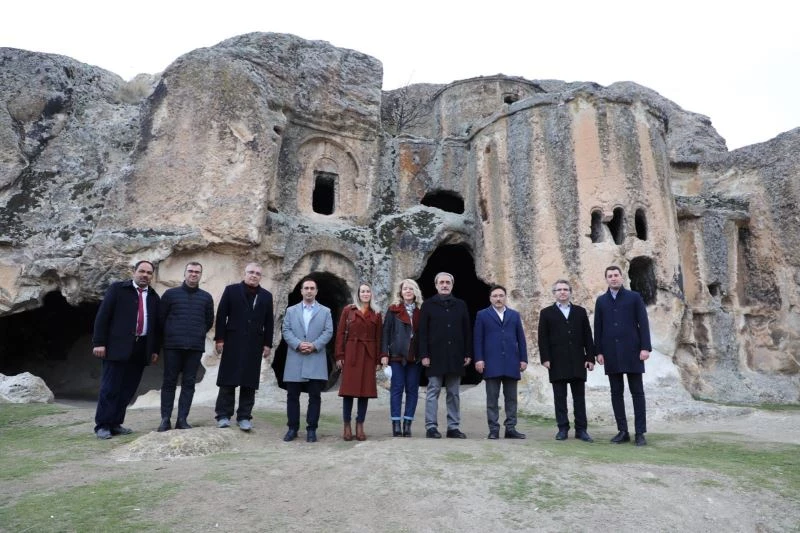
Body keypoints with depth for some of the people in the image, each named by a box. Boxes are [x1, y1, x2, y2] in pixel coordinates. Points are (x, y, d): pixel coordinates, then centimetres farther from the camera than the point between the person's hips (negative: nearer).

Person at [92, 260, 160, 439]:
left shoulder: (154, 297, 14)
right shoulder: (117, 288, 2)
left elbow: (156, 325, 14)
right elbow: (102, 316, -3)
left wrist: (155, 350, 10)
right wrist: (99, 342, -10)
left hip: (141, 349, 4)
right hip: (118, 346, -4)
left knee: (128, 389, 7)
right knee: (110, 388, 0)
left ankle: (115, 423, 18)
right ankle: (102, 425, 11)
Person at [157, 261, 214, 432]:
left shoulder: (206, 297, 8)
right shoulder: (170, 294, 4)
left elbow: (209, 321, 16)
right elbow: (161, 318, 8)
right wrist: (168, 336, 13)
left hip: (196, 347, 1)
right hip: (173, 345, -1)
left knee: (189, 383, 3)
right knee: (169, 382, 2)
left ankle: (182, 419, 8)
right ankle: (165, 419, 9)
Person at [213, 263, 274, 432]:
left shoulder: (266, 296, 10)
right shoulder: (231, 290, 5)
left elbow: (268, 322, 8)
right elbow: (221, 315, 1)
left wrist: (267, 344, 2)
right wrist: (219, 338, -6)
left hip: (254, 344, 2)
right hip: (232, 342, -1)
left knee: (249, 382, 4)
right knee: (228, 380, 3)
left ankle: (244, 416, 10)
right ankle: (223, 415, 12)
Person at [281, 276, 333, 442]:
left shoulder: (325, 311, 10)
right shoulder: (291, 310, 13)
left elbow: (328, 332, 0)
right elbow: (286, 331, 3)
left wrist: (314, 345, -13)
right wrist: (298, 344, -13)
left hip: (316, 360, -1)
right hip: (295, 360, 1)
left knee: (315, 396, 0)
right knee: (292, 396, 5)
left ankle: (311, 429, 10)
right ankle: (293, 428, 17)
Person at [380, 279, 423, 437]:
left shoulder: (421, 311, 10)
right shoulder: (393, 310, 4)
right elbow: (386, 332, 1)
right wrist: (384, 354, -7)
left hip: (415, 356, 2)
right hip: (397, 355, -2)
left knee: (412, 389, 4)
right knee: (397, 388, 0)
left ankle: (408, 423, 10)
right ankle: (396, 423, 4)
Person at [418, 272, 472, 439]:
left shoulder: (461, 305, 12)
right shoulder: (428, 305, 4)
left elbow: (467, 331, 11)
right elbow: (423, 332, -1)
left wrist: (468, 353, 4)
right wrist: (424, 354, -8)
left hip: (455, 356, 3)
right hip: (435, 355, -3)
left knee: (454, 393, 8)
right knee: (433, 391, 1)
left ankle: (453, 427, 15)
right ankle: (431, 426, 7)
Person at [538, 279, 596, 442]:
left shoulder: (580, 311, 13)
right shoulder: (546, 313, 7)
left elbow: (587, 336, 9)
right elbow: (543, 338, 1)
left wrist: (590, 357, 1)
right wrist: (545, 358, -8)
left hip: (578, 361, 2)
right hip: (557, 362, -2)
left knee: (579, 397, 5)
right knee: (560, 397, 2)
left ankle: (581, 429, 12)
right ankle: (563, 428, 10)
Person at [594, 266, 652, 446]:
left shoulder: (634, 297, 4)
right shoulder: (601, 300, 10)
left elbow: (643, 323, -1)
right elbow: (598, 328, 8)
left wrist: (646, 347, -10)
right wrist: (598, 351, 3)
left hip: (632, 351, -2)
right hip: (611, 353, 3)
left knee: (637, 392, 1)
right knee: (616, 393, 5)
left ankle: (640, 433, 7)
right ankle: (622, 431, 12)